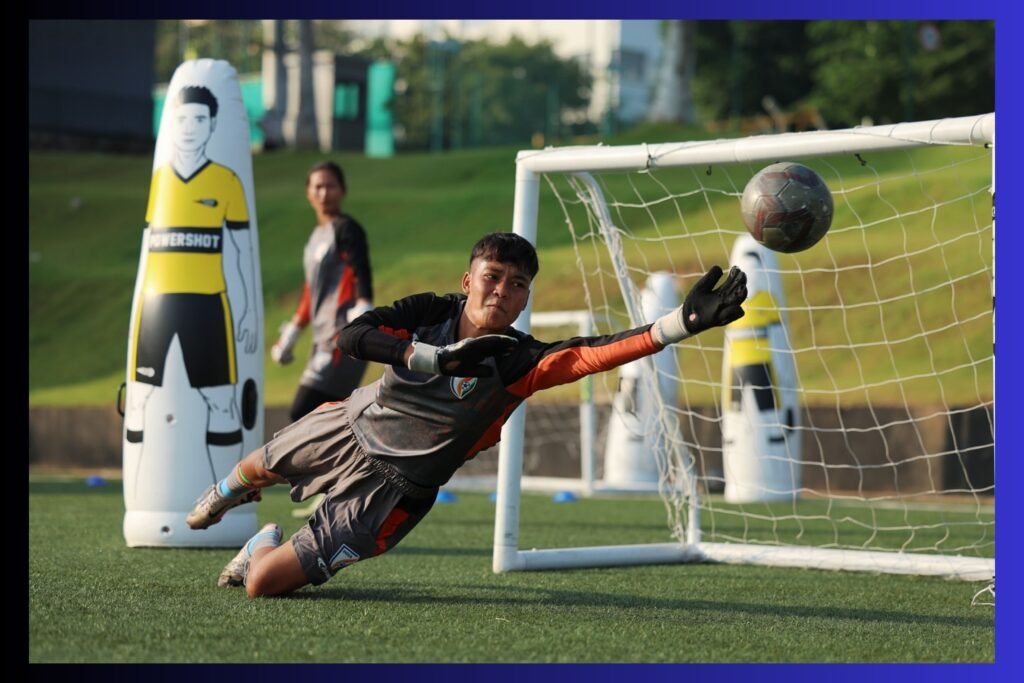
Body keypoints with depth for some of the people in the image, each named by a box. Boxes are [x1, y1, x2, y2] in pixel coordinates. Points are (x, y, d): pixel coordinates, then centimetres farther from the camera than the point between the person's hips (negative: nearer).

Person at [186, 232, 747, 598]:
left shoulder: (518, 362, -27)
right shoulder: (429, 313, -20)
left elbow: (597, 352, -41)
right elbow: (351, 336, -33)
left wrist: (683, 322, -55)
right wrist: (441, 358, -43)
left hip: (395, 486, -2)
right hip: (352, 428, 2)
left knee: (262, 583, -6)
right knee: (263, 467, 31)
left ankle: (264, 547, 32)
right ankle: (228, 495, 69)